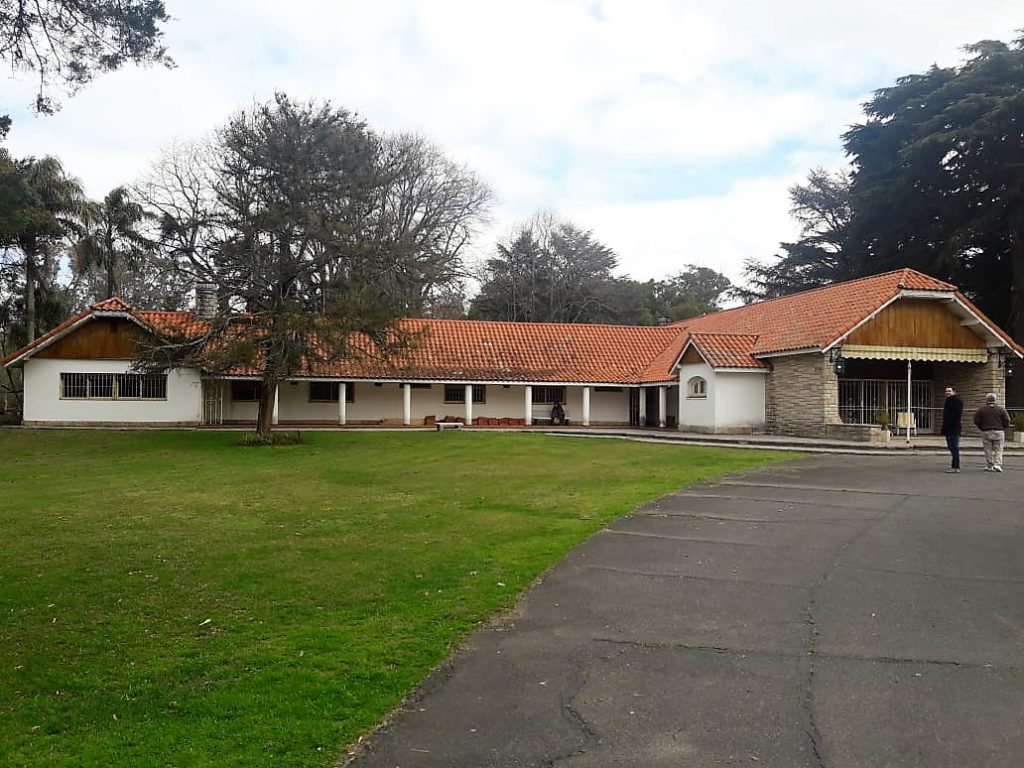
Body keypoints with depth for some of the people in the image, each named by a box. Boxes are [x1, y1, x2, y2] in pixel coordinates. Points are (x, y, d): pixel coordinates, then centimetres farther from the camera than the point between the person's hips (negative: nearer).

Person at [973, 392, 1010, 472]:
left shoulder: (981, 409, -1)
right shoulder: (1001, 409, 1)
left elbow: (976, 421, 0)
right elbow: (1007, 420, 1)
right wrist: (1004, 429, 15)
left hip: (986, 432, 0)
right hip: (999, 432, 0)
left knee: (988, 450, 6)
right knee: (998, 449, 6)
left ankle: (989, 466, 7)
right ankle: (997, 464, -7)